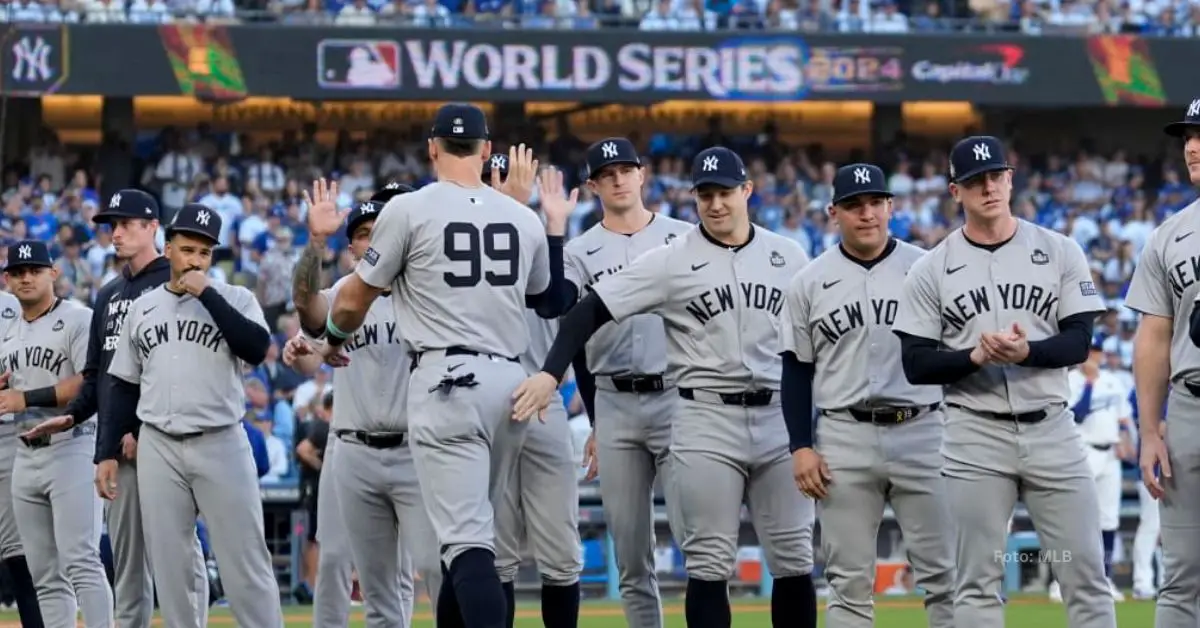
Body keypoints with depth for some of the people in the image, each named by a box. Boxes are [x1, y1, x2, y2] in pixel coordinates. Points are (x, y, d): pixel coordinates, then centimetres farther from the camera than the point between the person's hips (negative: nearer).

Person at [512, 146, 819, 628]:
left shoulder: (789, 257, 7)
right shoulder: (671, 261, -3)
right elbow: (591, 311, -6)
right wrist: (550, 373, -19)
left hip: (779, 419, 3)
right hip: (706, 421, -3)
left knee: (794, 558, 5)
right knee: (710, 564, -2)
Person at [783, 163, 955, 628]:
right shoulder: (810, 282, 6)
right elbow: (797, 370, 8)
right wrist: (801, 447, -1)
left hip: (921, 433, -1)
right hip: (844, 437, 1)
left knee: (942, 572, 0)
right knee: (849, 579, 3)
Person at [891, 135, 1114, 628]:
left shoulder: (1060, 252, 5)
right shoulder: (931, 269, 3)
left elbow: (1079, 343, -1)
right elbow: (915, 366, 0)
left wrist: (1026, 351, -21)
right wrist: (975, 356, -18)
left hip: (1051, 429, 1)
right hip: (975, 437, -1)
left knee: (1086, 574, 0)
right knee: (978, 582, 2)